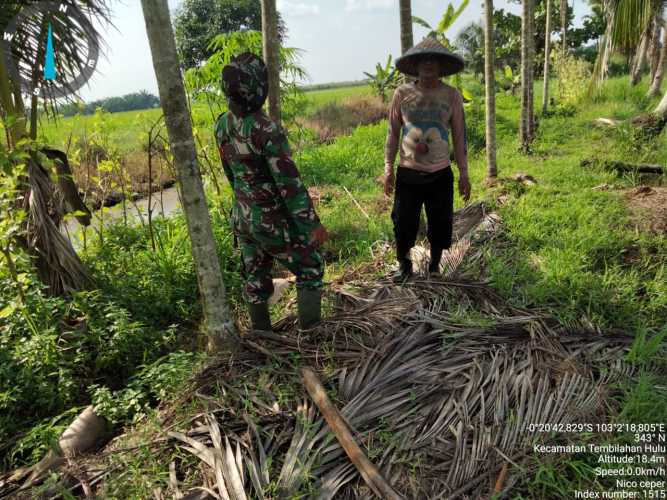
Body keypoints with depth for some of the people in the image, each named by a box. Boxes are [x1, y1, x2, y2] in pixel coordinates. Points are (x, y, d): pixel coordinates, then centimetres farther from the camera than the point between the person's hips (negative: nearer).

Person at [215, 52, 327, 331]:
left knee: (256, 278, 20)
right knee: (310, 267, 13)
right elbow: (290, 184, -25)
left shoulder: (222, 125, -3)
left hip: (242, 218, 7)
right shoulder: (266, 130, -27)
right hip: (273, 223, -7)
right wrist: (313, 223, -17)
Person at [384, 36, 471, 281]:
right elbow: (393, 133, 5)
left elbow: (459, 137, 4)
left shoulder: (451, 95, 1)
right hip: (408, 174, -1)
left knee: (440, 226, 9)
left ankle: (434, 268, 32)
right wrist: (388, 168, 1)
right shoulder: (402, 93, -1)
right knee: (403, 224, 3)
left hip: (441, 175, 1)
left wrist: (464, 174, 3)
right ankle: (404, 266, 28)